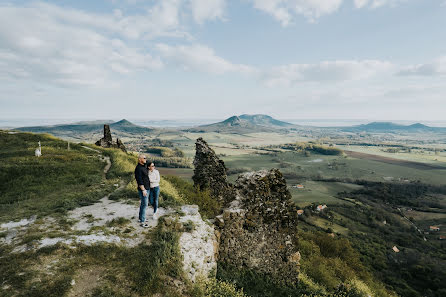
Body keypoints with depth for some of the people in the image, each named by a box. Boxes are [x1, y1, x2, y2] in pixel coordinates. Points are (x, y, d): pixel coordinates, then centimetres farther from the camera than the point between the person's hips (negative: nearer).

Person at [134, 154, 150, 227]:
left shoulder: (144, 167, 11)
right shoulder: (138, 168, -20)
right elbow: (139, 180, -24)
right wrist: (143, 190, -25)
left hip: (146, 188, 10)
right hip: (143, 189, -10)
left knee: (143, 204, 18)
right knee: (144, 205, -6)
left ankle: (141, 218, 30)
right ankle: (142, 222, 0)